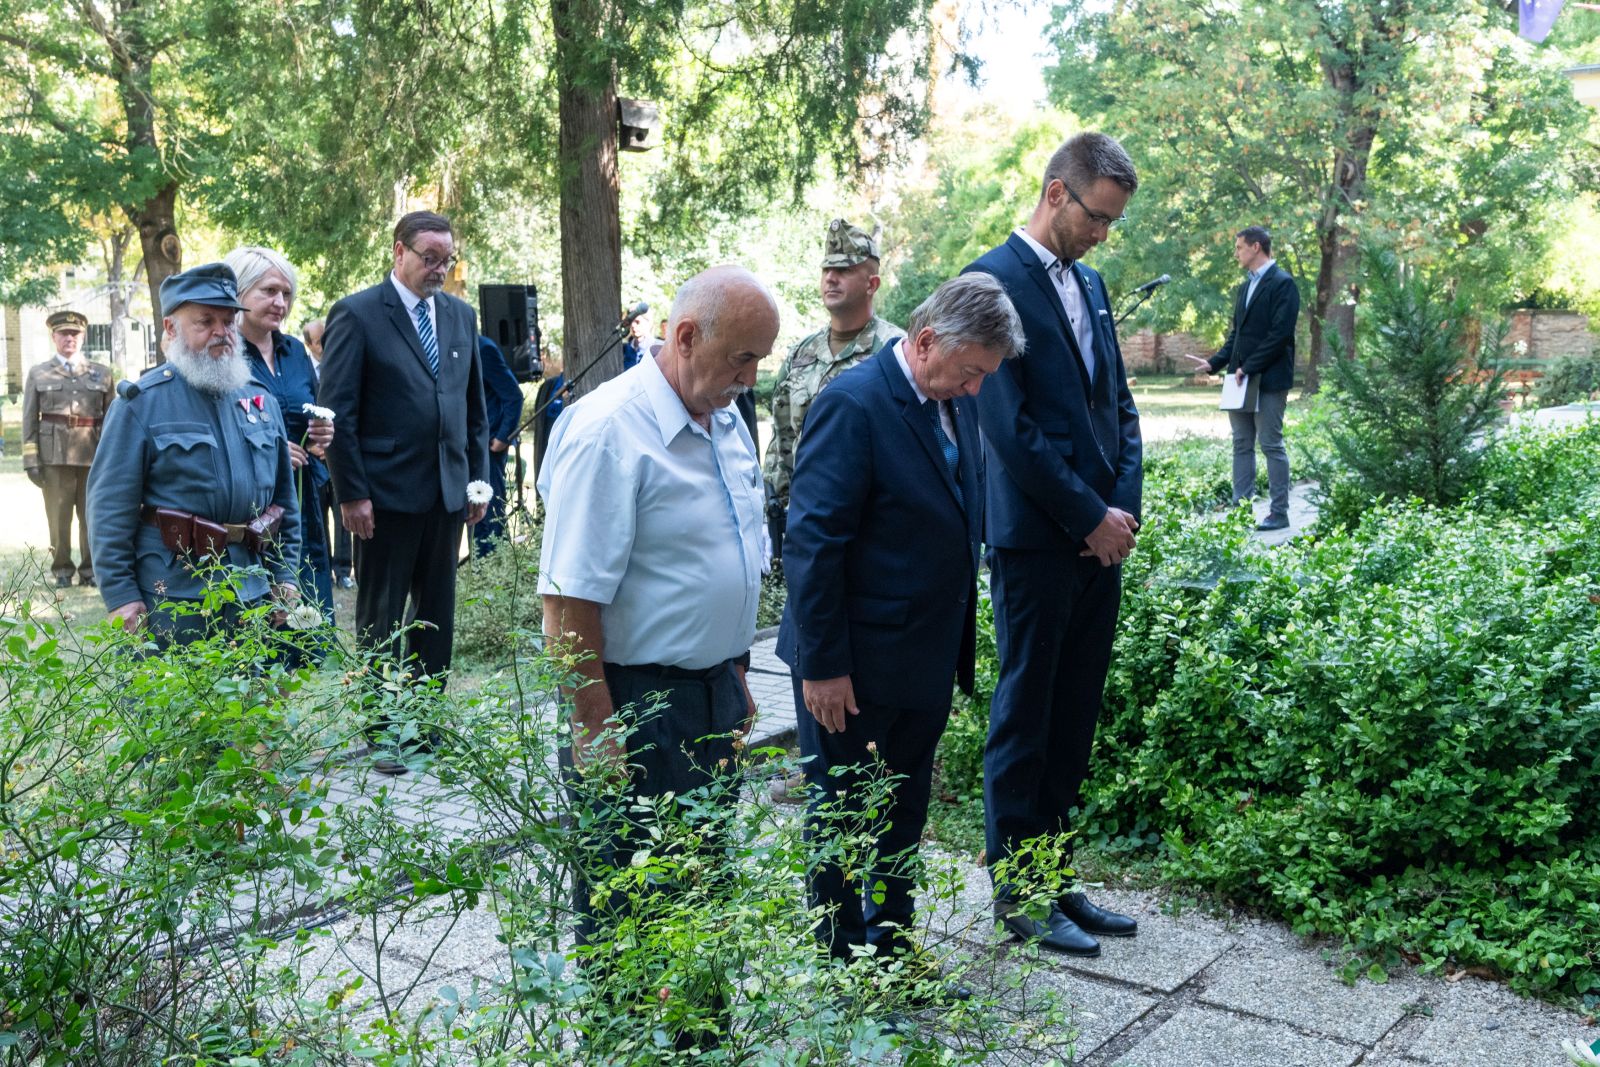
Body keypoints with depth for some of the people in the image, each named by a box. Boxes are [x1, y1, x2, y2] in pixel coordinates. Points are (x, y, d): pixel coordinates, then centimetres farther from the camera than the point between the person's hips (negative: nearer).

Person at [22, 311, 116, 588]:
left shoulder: (102, 374, 12)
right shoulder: (38, 375, 11)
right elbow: (29, 422, 7)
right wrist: (31, 460, -2)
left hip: (94, 454, 1)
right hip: (55, 455, 0)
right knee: (58, 516, 2)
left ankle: (91, 570, 12)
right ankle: (62, 570, 12)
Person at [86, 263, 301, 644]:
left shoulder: (261, 399, 11)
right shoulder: (142, 402, -5)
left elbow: (284, 498, 16)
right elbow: (110, 505, -8)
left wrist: (285, 576, 11)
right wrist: (120, 594, -12)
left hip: (253, 595, 5)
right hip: (171, 595, -5)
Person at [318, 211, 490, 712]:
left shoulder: (461, 316, 12)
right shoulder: (356, 314, -5)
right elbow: (337, 411, -8)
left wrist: (478, 478, 10)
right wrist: (351, 493, -12)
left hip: (447, 493, 5)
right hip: (387, 494, -5)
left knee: (438, 614, 11)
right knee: (380, 616, 6)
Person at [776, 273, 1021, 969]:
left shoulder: (955, 402, 5)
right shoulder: (854, 403, -20)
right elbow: (813, 540, -20)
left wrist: (959, 642, 12)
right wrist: (823, 664, -19)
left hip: (928, 659, 8)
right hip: (854, 664, -8)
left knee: (904, 818, 20)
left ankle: (894, 953, 36)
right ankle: (842, 966, 26)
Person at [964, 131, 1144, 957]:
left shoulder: (1089, 283, 16)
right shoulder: (995, 280, -10)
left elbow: (1119, 405, 16)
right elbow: (1009, 425, -16)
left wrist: (1124, 505, 1)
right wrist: (1088, 517, -12)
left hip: (1101, 538, 8)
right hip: (1036, 540, -7)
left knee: (1074, 718, 12)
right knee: (1024, 718, 3)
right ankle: (1017, 894, 16)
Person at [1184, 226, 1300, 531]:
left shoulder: (1282, 283, -9)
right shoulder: (1246, 286, 17)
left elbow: (1280, 334, -17)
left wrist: (1248, 368, -18)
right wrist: (1215, 362, 8)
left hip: (1269, 379, -8)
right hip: (1242, 379, 8)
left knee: (1272, 445, -3)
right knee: (1242, 444, 9)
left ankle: (1279, 512, 4)